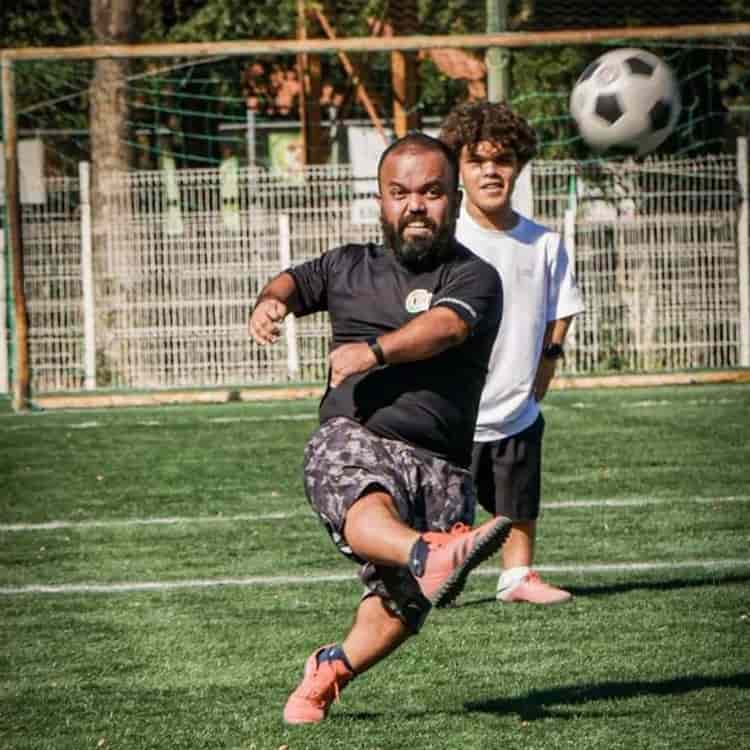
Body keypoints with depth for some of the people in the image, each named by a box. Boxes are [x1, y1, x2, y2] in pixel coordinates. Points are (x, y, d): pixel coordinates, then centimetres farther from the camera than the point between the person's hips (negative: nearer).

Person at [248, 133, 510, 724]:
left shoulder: (474, 278, 7)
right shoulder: (351, 267, 23)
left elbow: (445, 325, -14)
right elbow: (295, 281, 41)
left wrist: (374, 351, -32)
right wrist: (272, 301, 15)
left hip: (440, 464, -1)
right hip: (353, 438, 1)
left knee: (399, 607, -14)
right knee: (368, 508, -37)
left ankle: (333, 668, 14)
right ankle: (429, 557, -67)